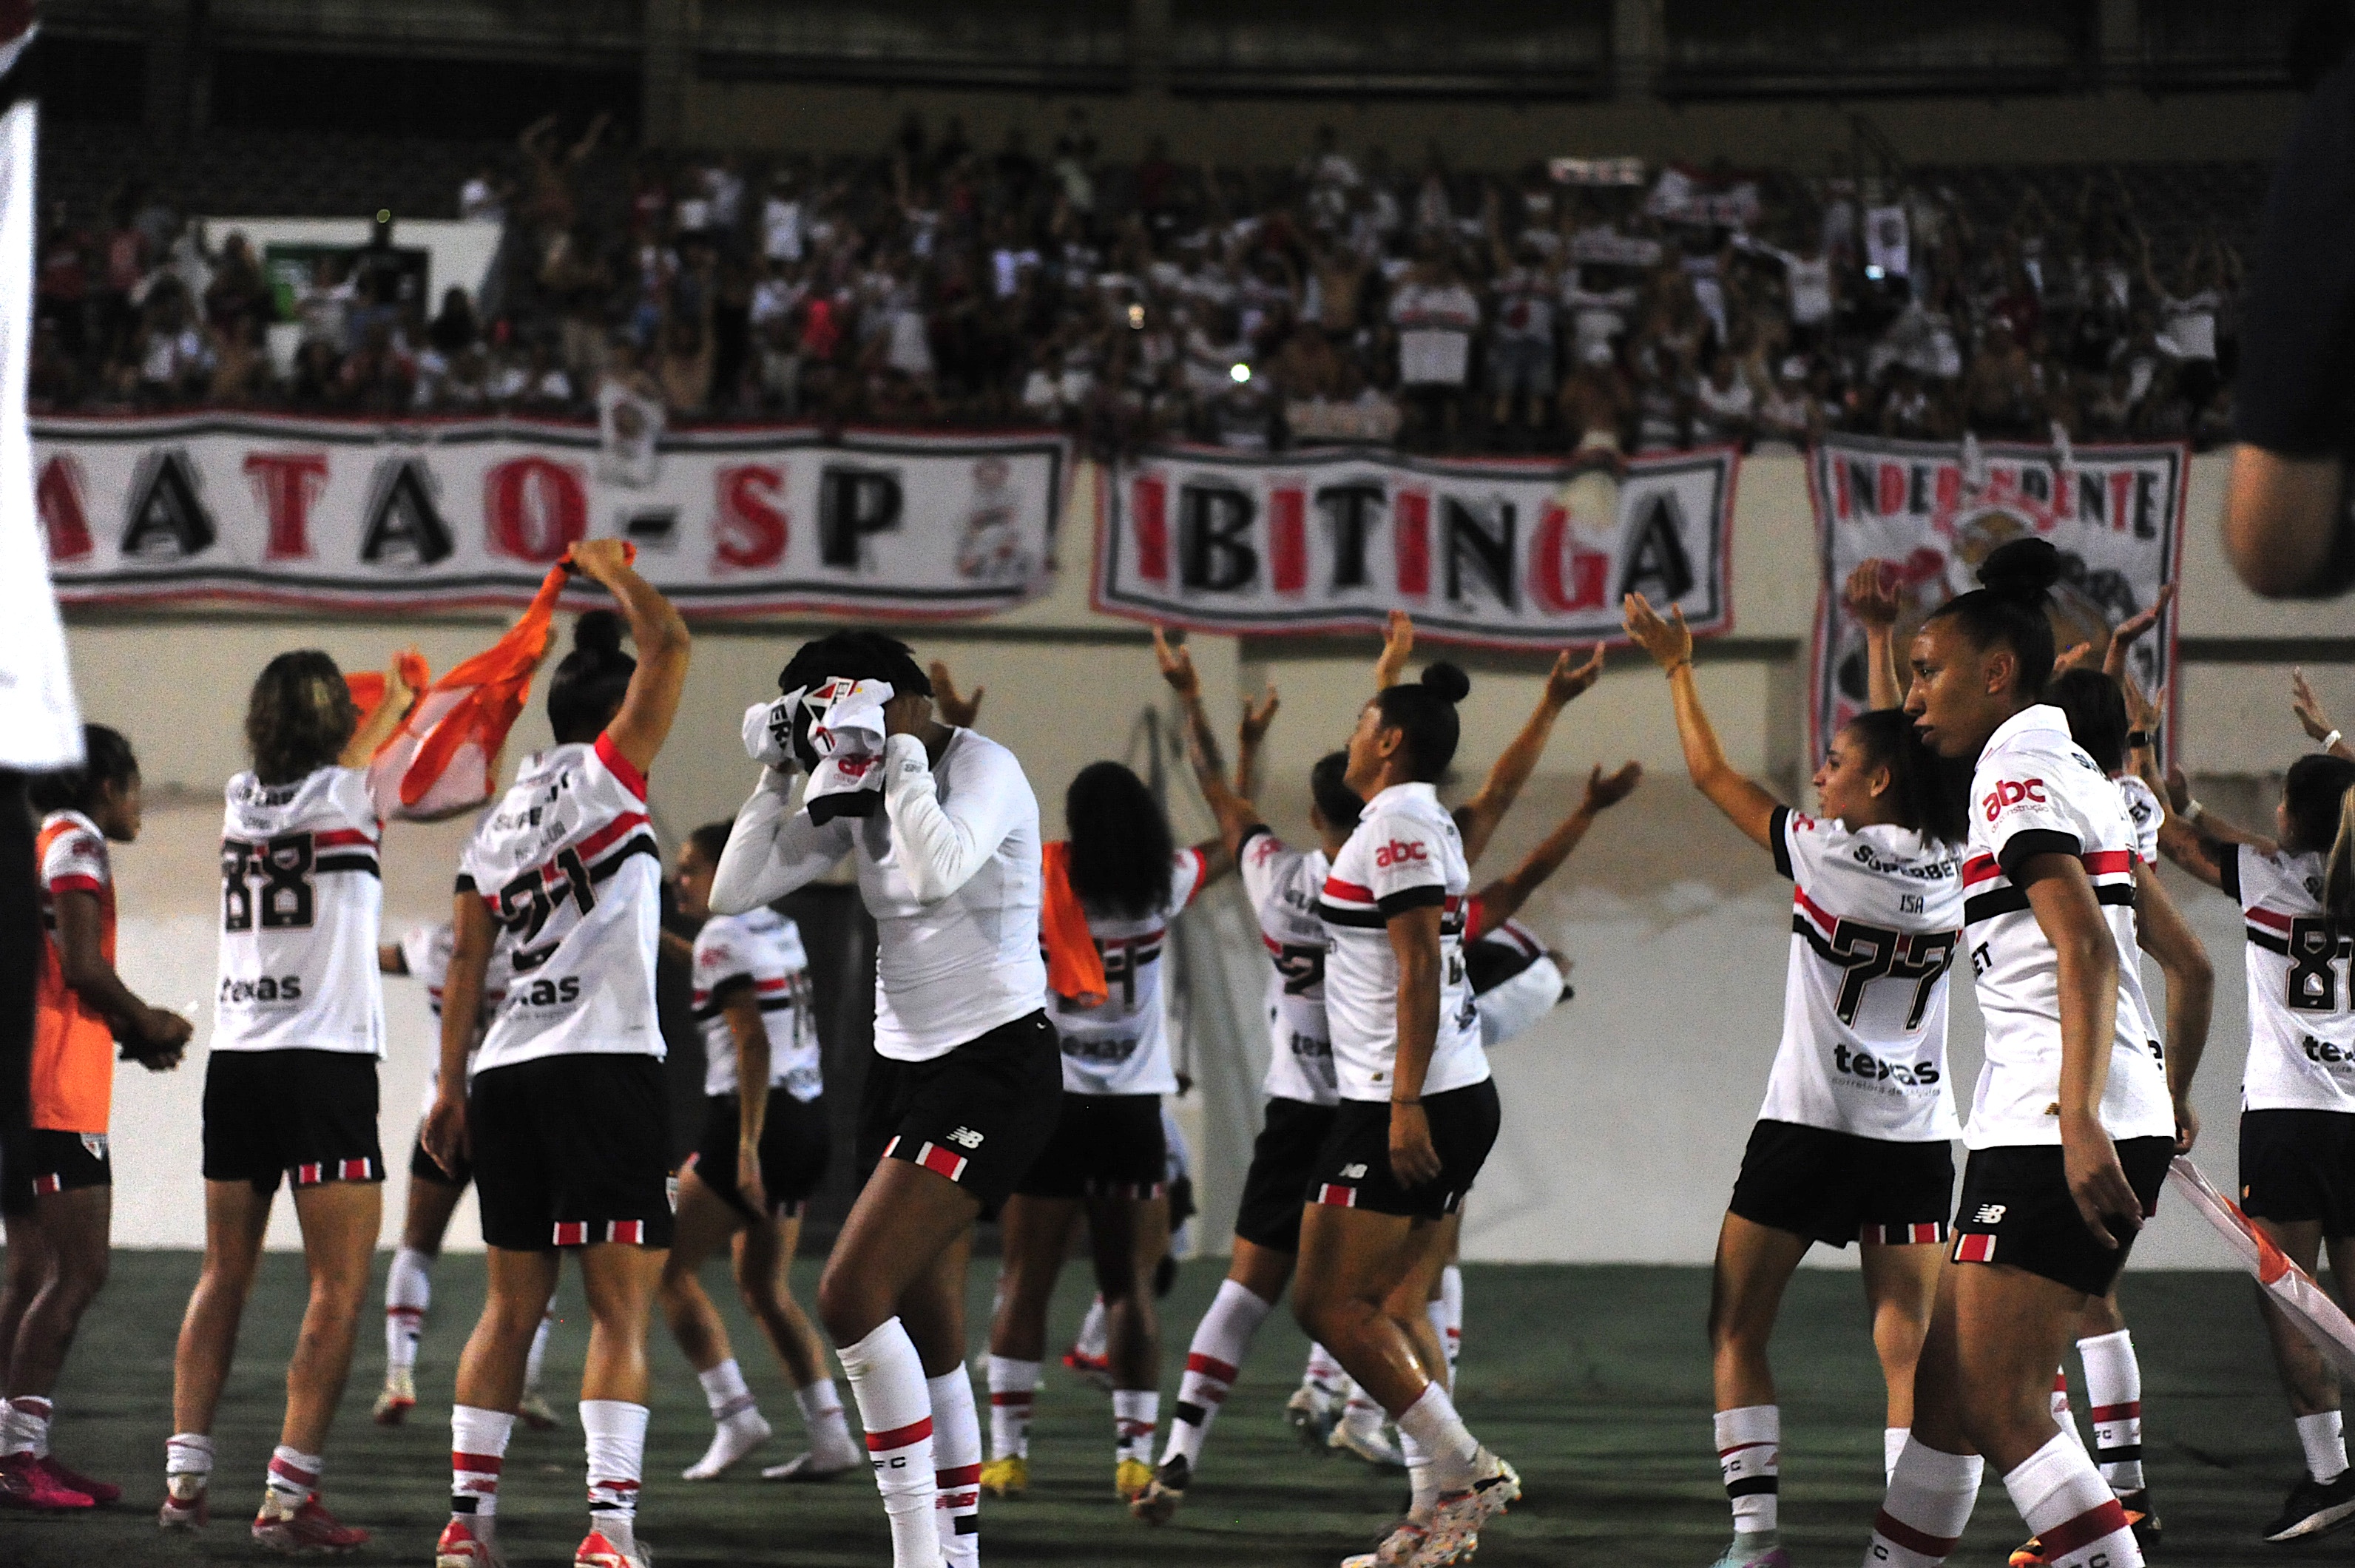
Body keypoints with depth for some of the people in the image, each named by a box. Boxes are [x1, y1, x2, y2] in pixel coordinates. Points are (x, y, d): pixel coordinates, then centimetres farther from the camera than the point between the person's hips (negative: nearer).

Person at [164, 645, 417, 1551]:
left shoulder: (245, 797, 9)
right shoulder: (340, 799, -8)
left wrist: (393, 707, 40)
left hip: (234, 1060, 7)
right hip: (326, 1059, -6)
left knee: (224, 1276, 13)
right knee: (339, 1288, -4)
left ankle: (184, 1478, 9)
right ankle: (286, 1499, -12)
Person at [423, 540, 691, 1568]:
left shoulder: (495, 823, 18)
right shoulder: (607, 775, 0)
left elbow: (466, 963, 16)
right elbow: (669, 644, -5)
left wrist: (449, 1085, 18)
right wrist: (614, 570, 11)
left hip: (505, 1070, 6)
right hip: (602, 1061, -6)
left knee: (512, 1304, 13)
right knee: (620, 1308, -7)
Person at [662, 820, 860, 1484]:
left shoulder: (723, 937, -11)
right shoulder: (778, 927, 13)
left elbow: (753, 1043, -19)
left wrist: (747, 1148, -23)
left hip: (757, 1120, -9)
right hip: (809, 1119, 9)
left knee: (667, 1268, 0)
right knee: (763, 1286, 15)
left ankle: (735, 1415, -7)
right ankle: (829, 1436, 8)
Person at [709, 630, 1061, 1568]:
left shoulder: (981, 769, -12)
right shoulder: (858, 796, 9)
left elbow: (937, 871, -33)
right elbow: (733, 893, 8)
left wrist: (899, 754, -23)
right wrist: (776, 777, 0)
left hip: (994, 1068, -9)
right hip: (903, 1064, 9)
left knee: (851, 1295, -18)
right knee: (927, 1339, 7)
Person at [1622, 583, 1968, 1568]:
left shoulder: (1826, 856, -10)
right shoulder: (1951, 866, 1)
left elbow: (1710, 772, 2)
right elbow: (1904, 743, 19)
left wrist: (1676, 666, 14)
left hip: (1809, 1128, -4)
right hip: (1917, 1135, 4)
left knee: (1736, 1331, 8)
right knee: (1908, 1356, 1)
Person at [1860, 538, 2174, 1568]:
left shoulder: (2017, 770, -8)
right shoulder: (2077, 770, 21)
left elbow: (2089, 951, -20)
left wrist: (2080, 1120, -27)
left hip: (2055, 1132, -10)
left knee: (2001, 1408, -12)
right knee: (1946, 1390, 13)